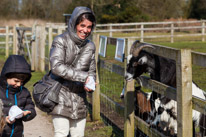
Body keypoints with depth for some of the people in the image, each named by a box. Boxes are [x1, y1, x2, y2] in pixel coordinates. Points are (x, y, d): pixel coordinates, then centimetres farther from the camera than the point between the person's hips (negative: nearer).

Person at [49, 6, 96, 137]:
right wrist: (83, 76, -23)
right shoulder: (61, 41, -8)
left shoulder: (90, 46, 10)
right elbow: (56, 67, -21)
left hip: (79, 100, 5)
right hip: (61, 96, -5)